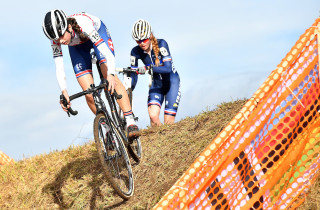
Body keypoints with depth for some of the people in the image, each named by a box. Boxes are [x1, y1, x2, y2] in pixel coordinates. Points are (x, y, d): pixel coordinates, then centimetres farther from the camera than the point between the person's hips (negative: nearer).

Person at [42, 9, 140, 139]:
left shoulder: (83, 24, -43)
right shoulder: (56, 39, -32)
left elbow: (106, 51, -47)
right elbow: (59, 67, -29)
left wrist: (111, 75, -63)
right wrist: (64, 92, -43)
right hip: (77, 45, 3)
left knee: (111, 79, -26)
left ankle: (130, 122, -25)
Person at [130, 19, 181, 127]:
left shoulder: (161, 44, -22)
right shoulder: (136, 52, -13)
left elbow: (168, 68, -32)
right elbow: (133, 75, -9)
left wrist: (148, 68, -46)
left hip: (171, 82, -3)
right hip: (156, 84, 3)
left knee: (168, 123, -12)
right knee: (153, 116, -21)